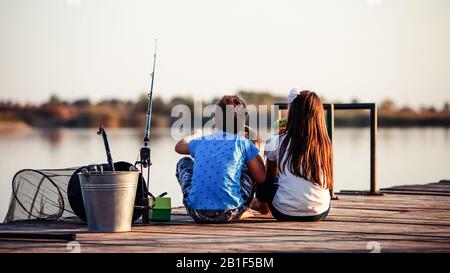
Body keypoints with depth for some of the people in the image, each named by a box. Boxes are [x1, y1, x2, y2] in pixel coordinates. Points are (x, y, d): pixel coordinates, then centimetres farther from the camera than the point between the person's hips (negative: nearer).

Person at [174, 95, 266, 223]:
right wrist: (254, 148, 20)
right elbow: (261, 178, 6)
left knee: (184, 163, 30)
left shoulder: (201, 141, 10)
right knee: (250, 169, 23)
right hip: (228, 215, -2)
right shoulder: (244, 144, 0)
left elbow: (179, 146, 33)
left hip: (196, 213, 2)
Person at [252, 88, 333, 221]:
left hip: (286, 213, -2)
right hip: (320, 213, 2)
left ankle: (262, 204, 51)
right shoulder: (325, 144, -2)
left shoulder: (277, 142, -6)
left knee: (266, 180, 25)